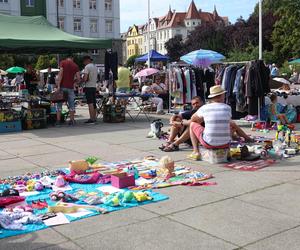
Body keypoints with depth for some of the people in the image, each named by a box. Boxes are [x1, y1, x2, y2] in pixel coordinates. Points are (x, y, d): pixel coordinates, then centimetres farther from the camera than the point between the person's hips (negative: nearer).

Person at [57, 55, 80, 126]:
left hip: (62, 86, -1)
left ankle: (58, 120, 2)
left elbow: (60, 74, -10)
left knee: (59, 104, 5)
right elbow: (78, 78, 1)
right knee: (71, 104, 9)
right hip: (70, 87, 1)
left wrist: (58, 85, -12)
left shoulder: (63, 63, 1)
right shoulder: (75, 66, 6)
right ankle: (72, 120, 9)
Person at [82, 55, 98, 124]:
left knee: (90, 103, -10)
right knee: (94, 103, 13)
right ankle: (94, 118, 17)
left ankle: (91, 119, -13)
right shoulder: (95, 67, 16)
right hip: (94, 86, 9)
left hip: (88, 87, -9)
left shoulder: (87, 67, -10)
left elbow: (85, 78, -19)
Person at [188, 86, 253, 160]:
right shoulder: (228, 108, 1)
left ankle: (196, 152, 15)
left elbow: (193, 119, 15)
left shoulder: (204, 108, -3)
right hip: (225, 144, 2)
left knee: (192, 124, 21)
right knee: (233, 126, 30)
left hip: (209, 143, -2)